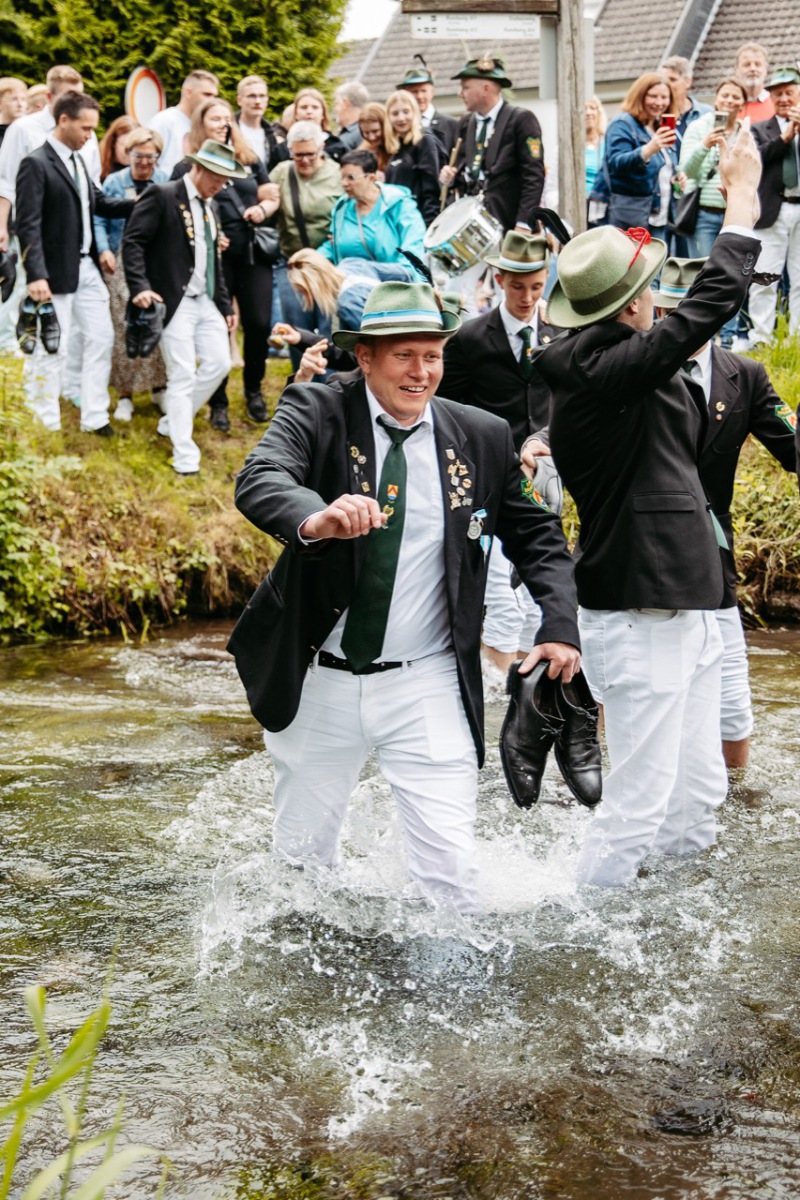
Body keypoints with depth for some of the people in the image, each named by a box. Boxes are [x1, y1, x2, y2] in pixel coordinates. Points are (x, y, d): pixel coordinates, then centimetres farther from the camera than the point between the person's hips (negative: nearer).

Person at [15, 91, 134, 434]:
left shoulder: (77, 161, 12)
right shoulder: (36, 164, -13)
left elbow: (100, 204, 16)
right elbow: (28, 225, -19)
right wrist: (36, 275, -26)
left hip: (87, 267, 9)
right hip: (56, 272, -9)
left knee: (101, 338, 12)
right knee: (51, 349, -1)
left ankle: (94, 418, 22)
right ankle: (45, 427, 9)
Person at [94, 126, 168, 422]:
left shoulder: (166, 183, 4)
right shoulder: (113, 183, 4)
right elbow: (99, 220, 3)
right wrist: (104, 250, -13)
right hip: (122, 264, -1)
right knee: (124, 329, -3)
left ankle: (159, 387, 16)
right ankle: (125, 395, 4)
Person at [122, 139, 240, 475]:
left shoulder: (210, 208, 17)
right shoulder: (162, 197, -8)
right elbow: (133, 242, -14)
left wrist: (225, 305, 18)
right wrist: (141, 287, -24)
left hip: (206, 302, 8)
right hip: (175, 302, -8)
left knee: (219, 363, 4)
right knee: (183, 376, -8)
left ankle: (172, 422, 22)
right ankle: (184, 453, -2)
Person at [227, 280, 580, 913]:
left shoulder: (482, 438, 0)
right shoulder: (316, 413, -8)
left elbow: (537, 534, 7)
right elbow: (258, 481, -26)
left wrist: (559, 624, -10)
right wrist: (313, 519, -50)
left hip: (427, 688, 0)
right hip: (323, 686, 0)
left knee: (451, 870, -7)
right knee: (302, 858, 17)